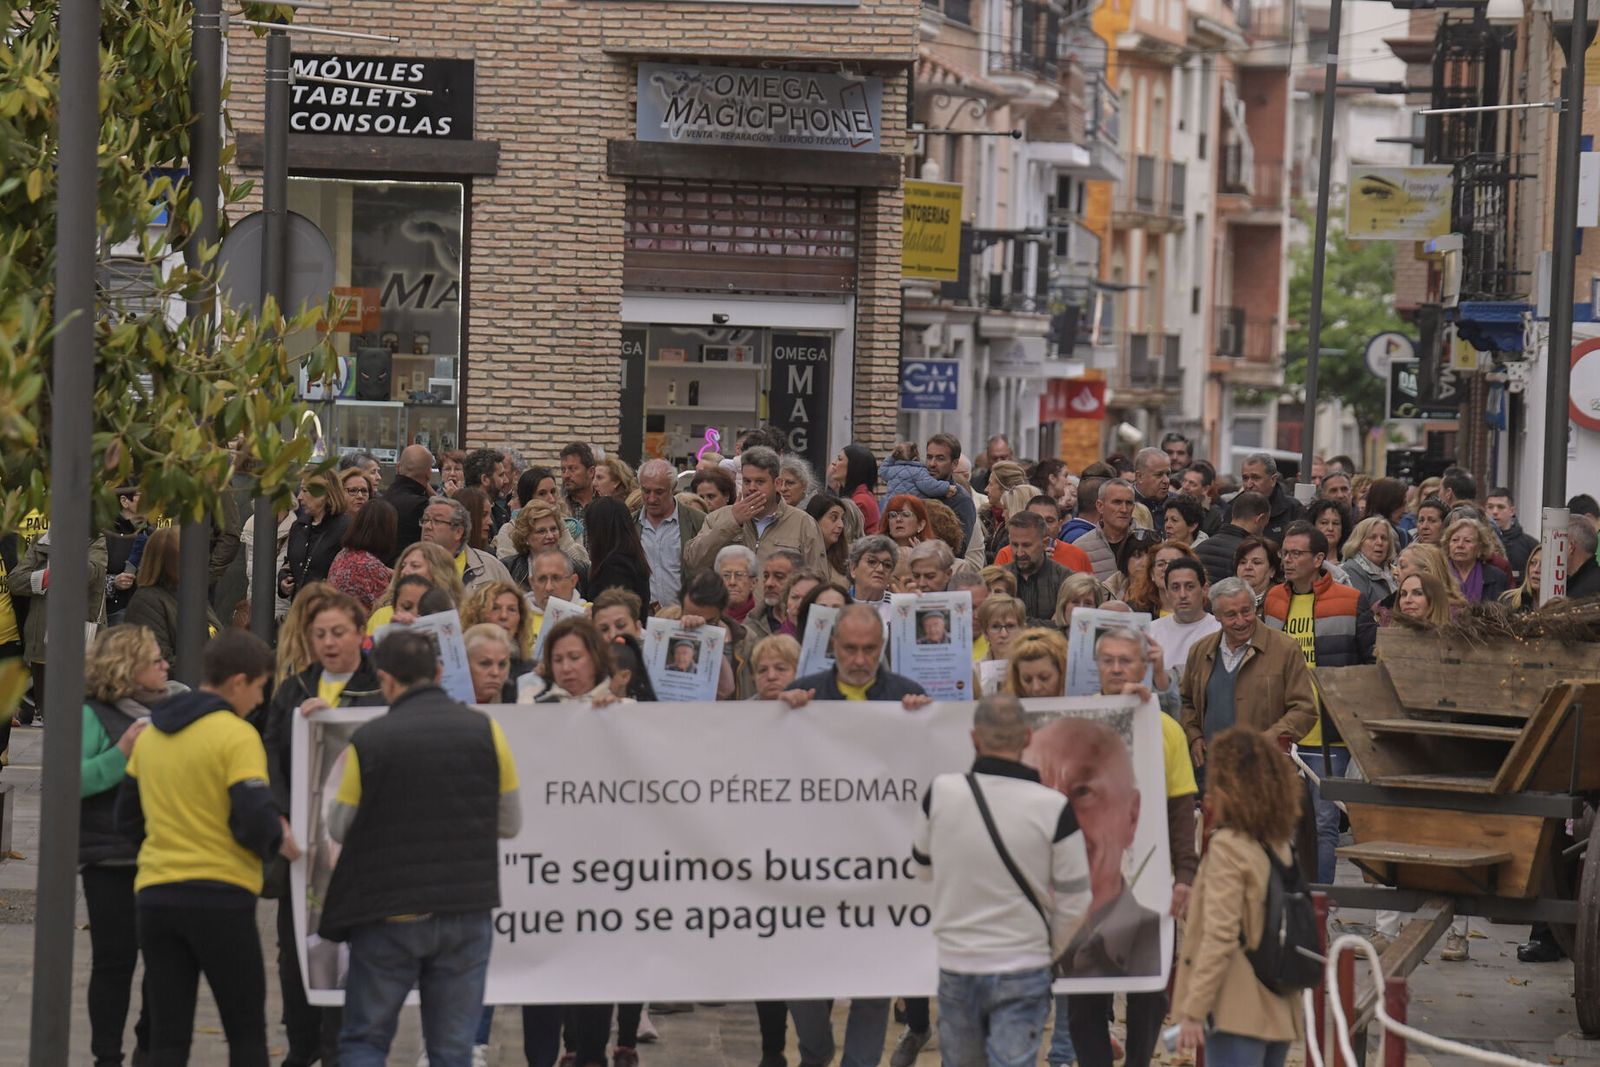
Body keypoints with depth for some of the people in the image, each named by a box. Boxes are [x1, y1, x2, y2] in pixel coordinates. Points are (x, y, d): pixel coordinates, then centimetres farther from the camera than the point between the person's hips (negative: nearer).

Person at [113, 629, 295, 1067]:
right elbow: (255, 823, -17)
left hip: (155, 895, 6)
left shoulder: (151, 734, 12)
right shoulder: (237, 736, -10)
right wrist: (281, 842, 3)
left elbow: (127, 820, 19)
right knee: (247, 1031, 6)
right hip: (220, 897, -5)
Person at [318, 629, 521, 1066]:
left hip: (388, 915, -2)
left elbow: (339, 828, 1)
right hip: (467, 910, 2)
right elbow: (510, 823, 4)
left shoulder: (368, 740, -8)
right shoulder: (484, 731, -4)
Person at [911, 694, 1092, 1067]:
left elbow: (923, 868, 10)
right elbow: (1075, 904, -6)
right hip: (1022, 970, -2)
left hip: (956, 968, 3)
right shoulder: (1053, 808, -13)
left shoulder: (941, 793, -8)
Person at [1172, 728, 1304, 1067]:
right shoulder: (1277, 845, 10)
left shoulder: (1228, 846, -13)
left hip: (1238, 1012, -8)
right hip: (1278, 1012, 8)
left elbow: (1219, 937, -17)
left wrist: (1193, 1010, -15)